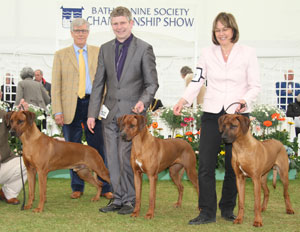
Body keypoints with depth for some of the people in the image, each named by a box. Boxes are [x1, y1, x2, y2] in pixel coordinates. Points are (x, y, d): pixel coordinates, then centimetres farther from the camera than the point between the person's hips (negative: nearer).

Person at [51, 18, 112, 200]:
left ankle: (104, 188, 9)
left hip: (93, 103, 0)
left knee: (99, 147, 1)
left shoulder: (98, 52, 9)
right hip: (71, 106, 0)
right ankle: (77, 187, 18)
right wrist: (57, 111, -6)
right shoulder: (61, 55, 6)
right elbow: (56, 85, 2)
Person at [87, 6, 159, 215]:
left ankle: (130, 200, 4)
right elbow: (98, 84, 12)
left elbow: (152, 83, -3)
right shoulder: (106, 49, 11)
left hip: (132, 113, -5)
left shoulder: (144, 49, -3)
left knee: (127, 157, -8)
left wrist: (143, 101, -22)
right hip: (110, 113, 5)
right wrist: (92, 113, 7)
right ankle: (118, 199, 18)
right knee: (113, 159, 8)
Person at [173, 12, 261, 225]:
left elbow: (255, 86, 0)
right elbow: (197, 81, 6)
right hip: (212, 114, 1)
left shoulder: (247, 53, 0)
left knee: (234, 166, 6)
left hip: (238, 115, -1)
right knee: (206, 165, -5)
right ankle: (207, 212, -1)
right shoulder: (208, 53, 6)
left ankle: (228, 209, 20)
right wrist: (184, 100, -11)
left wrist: (245, 101, -20)